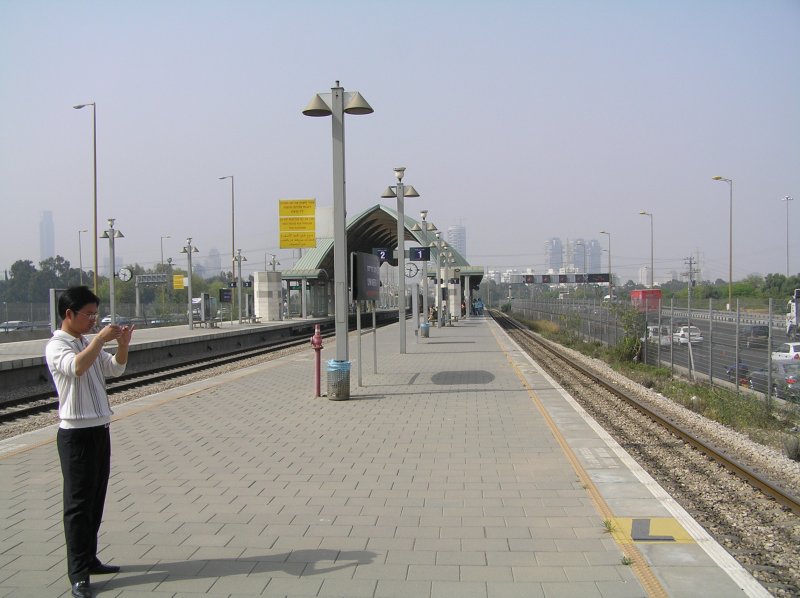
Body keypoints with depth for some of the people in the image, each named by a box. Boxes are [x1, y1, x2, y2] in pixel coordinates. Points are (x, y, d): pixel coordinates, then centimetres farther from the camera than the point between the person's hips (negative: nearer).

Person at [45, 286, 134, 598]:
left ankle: (89, 559, 25)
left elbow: (116, 368, 14)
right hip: (76, 434, -8)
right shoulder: (57, 346, -12)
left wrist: (122, 344, -4)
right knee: (78, 503, -4)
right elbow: (76, 367, -31)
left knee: (96, 500, 14)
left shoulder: (89, 343, 13)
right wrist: (101, 338, -26)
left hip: (99, 429, 8)